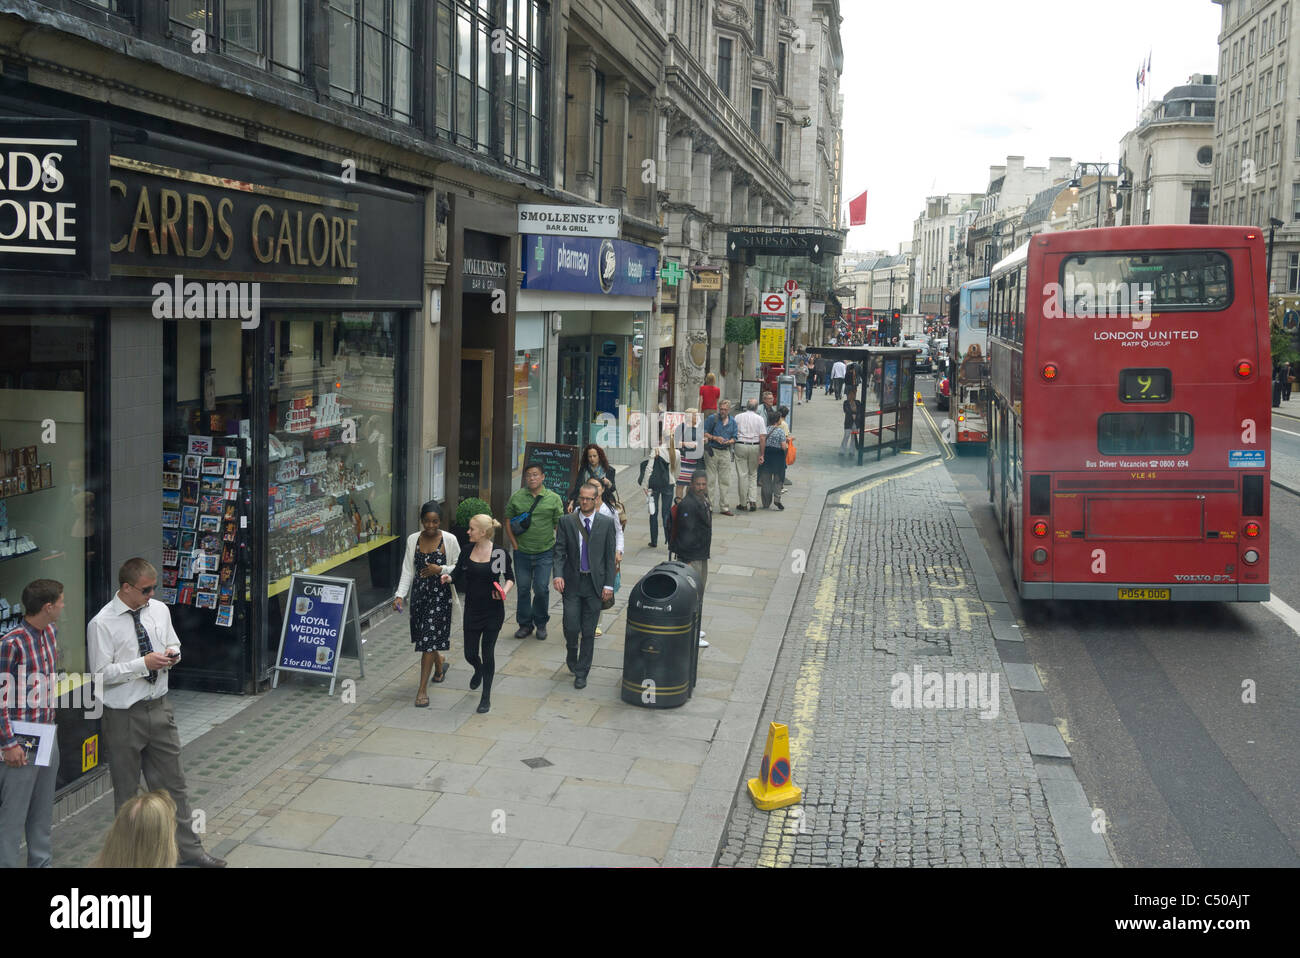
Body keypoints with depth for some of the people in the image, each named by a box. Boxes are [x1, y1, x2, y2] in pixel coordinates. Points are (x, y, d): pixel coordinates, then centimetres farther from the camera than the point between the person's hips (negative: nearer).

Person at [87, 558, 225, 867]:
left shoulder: (159, 610, 2)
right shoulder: (102, 624, -14)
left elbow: (174, 646, 15)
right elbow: (101, 673, -16)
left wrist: (172, 655, -8)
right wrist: (144, 663, -22)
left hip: (159, 708, 5)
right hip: (123, 716, -5)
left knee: (174, 783, 12)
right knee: (126, 791, 11)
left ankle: (188, 848, 24)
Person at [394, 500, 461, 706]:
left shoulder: (449, 540, -8)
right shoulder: (413, 540, 1)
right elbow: (408, 570, 2)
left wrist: (440, 569, -18)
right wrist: (400, 595, -9)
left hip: (440, 594, -4)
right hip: (419, 592, 4)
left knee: (429, 638, -8)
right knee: (424, 635, 15)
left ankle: (422, 689, -2)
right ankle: (440, 664, 48)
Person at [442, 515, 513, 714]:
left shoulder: (499, 553, -9)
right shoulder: (467, 552, 1)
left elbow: (510, 577, 1)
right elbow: (457, 574, 8)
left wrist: (505, 590, -18)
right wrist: (448, 577, -14)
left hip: (493, 610, -3)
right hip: (472, 609, 3)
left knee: (487, 651, 0)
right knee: (470, 654, 7)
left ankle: (486, 697, 15)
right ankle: (479, 670, 45)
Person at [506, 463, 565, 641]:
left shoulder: (554, 499, -2)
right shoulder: (516, 497, 1)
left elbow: (559, 525, 3)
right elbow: (508, 522, 7)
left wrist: (557, 548, -1)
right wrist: (515, 545, 1)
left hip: (544, 553, -1)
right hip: (522, 553, 2)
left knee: (541, 589, -2)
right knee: (523, 588, 8)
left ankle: (541, 624, 18)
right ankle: (525, 624, 22)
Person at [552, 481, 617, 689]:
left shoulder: (607, 523, 1)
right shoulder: (566, 522, 1)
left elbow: (610, 556, 2)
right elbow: (559, 551, 0)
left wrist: (609, 584, -3)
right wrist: (558, 575, -15)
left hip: (594, 584, 0)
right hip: (572, 582, 0)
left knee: (588, 631, 5)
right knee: (571, 627, -5)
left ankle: (581, 673, 17)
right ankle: (572, 654, 27)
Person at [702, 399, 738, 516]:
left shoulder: (733, 422, 10)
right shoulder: (712, 418, -3)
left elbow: (734, 438, 12)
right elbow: (703, 433, -4)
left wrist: (729, 441, -9)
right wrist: (715, 438, -15)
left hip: (725, 452, 4)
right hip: (712, 451, -4)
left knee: (725, 480, 5)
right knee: (710, 480, -3)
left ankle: (724, 507, 11)